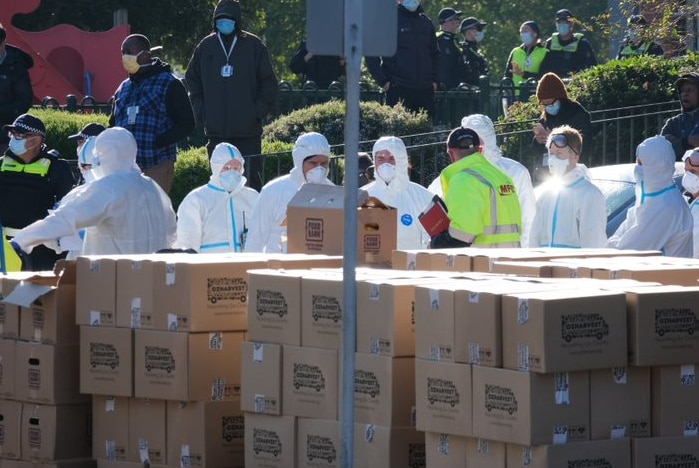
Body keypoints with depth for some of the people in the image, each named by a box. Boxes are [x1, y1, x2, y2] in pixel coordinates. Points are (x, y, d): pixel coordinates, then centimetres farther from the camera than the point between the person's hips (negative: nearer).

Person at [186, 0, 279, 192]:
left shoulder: (253, 45, 1)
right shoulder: (205, 47, 8)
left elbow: (269, 83, 4)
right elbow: (192, 81, 17)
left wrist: (258, 113, -5)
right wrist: (201, 112, 5)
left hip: (248, 132, -2)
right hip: (215, 130, 2)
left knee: (252, 179, -3)